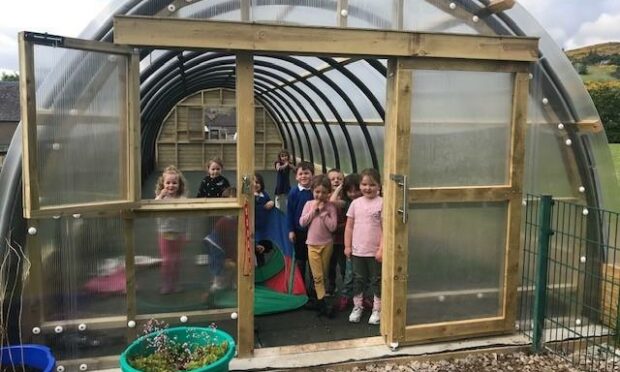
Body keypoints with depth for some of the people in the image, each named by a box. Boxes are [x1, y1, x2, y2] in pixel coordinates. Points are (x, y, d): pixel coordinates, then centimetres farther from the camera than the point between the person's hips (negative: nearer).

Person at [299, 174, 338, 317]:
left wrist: (323, 211, -17)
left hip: (327, 244, 0)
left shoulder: (330, 206, -6)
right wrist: (313, 210, -12)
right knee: (318, 276, -3)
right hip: (312, 244, 1)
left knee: (322, 275, 12)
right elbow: (302, 223, -7)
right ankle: (322, 303, -1)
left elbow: (332, 227, -14)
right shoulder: (309, 204, 1)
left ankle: (318, 297, 28)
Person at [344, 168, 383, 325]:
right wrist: (347, 246, 3)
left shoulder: (382, 203, -9)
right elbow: (349, 227, 6)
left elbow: (385, 228, -10)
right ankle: (357, 307, 29)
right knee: (358, 280, 15)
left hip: (375, 251, -3)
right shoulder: (356, 203, 2)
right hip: (357, 250, 3)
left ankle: (377, 310, 23)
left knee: (376, 281, 10)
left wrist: (382, 249, -14)